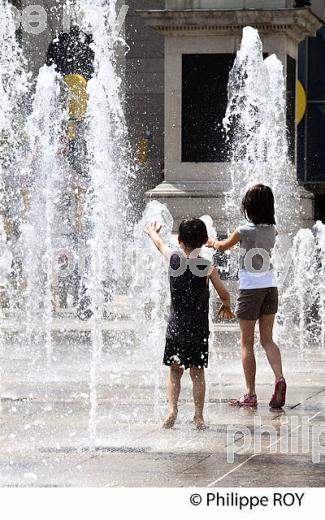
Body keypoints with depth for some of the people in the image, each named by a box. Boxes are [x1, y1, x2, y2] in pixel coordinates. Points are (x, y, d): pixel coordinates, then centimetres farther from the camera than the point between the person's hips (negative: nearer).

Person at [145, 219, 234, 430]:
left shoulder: (174, 259, -2)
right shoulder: (207, 266, -8)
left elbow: (160, 244, 20)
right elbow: (224, 294, 0)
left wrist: (152, 232, 42)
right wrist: (226, 306, 22)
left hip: (175, 327, 1)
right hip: (199, 329, -1)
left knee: (175, 371, 9)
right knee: (197, 372, 5)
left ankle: (172, 410, -7)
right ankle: (199, 416, 3)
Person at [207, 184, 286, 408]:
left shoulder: (245, 231, -13)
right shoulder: (272, 230, 2)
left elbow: (223, 246, 6)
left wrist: (212, 242, 29)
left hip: (251, 288, -5)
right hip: (270, 287, 5)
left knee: (247, 343, 4)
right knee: (267, 339, 12)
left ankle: (251, 395, 5)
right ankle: (279, 378, -12)